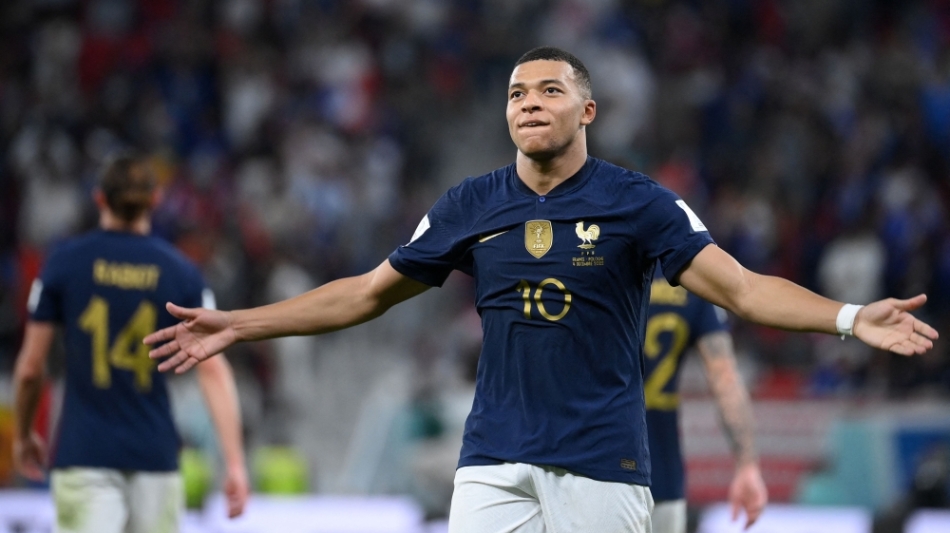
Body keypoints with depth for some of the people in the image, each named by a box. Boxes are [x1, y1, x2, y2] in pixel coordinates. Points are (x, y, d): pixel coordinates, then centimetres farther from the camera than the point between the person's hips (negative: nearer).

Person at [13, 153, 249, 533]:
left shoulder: (64, 263, -1)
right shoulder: (180, 272, 1)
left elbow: (30, 369, 2)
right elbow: (213, 370, -6)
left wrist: (23, 436, 19)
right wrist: (235, 463, -7)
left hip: (83, 455, -2)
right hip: (155, 456, 2)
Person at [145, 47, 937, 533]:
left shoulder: (636, 203, -1)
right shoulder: (469, 207, 8)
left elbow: (741, 287, -8)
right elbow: (367, 294, 15)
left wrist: (850, 318, -24)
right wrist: (238, 325, 12)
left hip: (602, 463, -3)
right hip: (494, 462, 3)